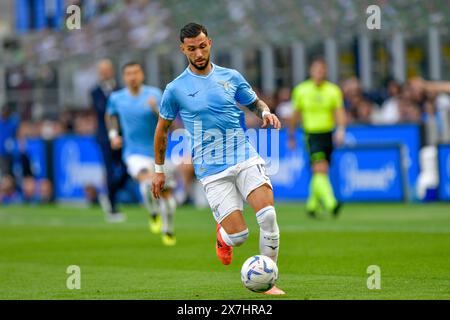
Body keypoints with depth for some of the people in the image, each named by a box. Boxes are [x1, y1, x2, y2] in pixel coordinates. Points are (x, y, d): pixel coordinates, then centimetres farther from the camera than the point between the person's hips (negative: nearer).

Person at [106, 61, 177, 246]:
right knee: (148, 182, -29)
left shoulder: (154, 94, -5)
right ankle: (153, 214, -1)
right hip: (135, 154, -1)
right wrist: (113, 134, 9)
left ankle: (168, 231, 25)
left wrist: (156, 108, -34)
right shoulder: (116, 98, 2)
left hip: (159, 152, 1)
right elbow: (111, 115, 24)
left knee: (167, 193, 1)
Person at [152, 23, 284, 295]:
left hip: (245, 158, 2)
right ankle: (223, 234, 29)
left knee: (268, 215, -20)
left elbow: (256, 103, 21)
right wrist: (159, 169, 18)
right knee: (238, 235, -11)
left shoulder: (231, 77, 7)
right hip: (212, 170, -2)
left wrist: (266, 112, -3)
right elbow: (162, 129, 14)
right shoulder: (176, 89, 2)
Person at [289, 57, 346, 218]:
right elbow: (296, 114, 11)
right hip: (311, 134, -3)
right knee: (320, 170, -20)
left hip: (328, 134, 3)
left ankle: (312, 205, 31)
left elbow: (339, 112, -7)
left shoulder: (333, 90, 2)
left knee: (319, 174, 12)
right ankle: (330, 204, -32)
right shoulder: (301, 90, 1)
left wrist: (341, 129, -25)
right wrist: (291, 135, 17)